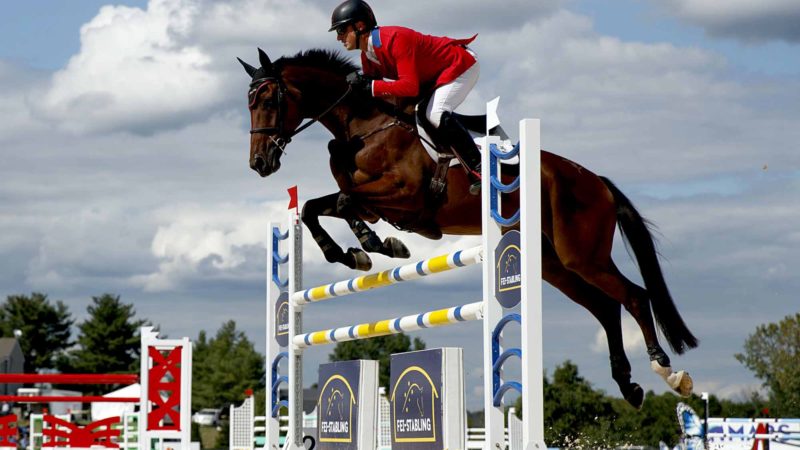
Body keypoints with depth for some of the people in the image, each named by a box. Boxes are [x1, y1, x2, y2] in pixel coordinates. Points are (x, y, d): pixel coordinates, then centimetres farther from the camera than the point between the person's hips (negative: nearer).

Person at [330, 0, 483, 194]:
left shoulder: (395, 39, -33)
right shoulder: (367, 55, -2)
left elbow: (410, 87, -41)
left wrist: (369, 85, -40)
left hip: (462, 64, -10)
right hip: (434, 75, 10)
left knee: (436, 114, -28)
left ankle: (479, 168, -23)